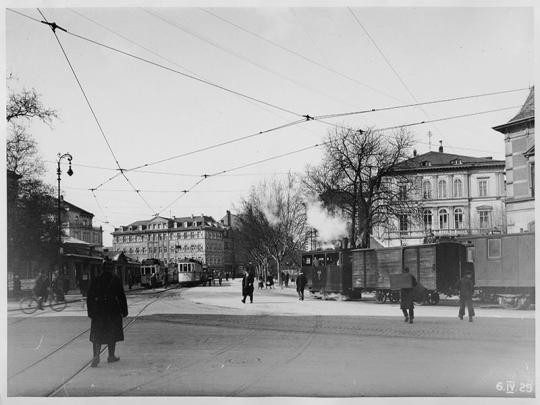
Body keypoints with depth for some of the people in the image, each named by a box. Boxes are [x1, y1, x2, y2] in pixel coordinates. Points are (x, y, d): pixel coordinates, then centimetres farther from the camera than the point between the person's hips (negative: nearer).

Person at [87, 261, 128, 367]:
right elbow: (121, 296, -4)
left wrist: (90, 312, 10)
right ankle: (111, 356, 17)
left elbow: (90, 297, 4)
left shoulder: (95, 280, 3)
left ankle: (96, 356, -11)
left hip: (98, 310, 2)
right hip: (113, 310, -2)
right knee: (112, 334, 11)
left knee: (97, 335, 5)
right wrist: (124, 311, 1)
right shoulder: (115, 280, -4)